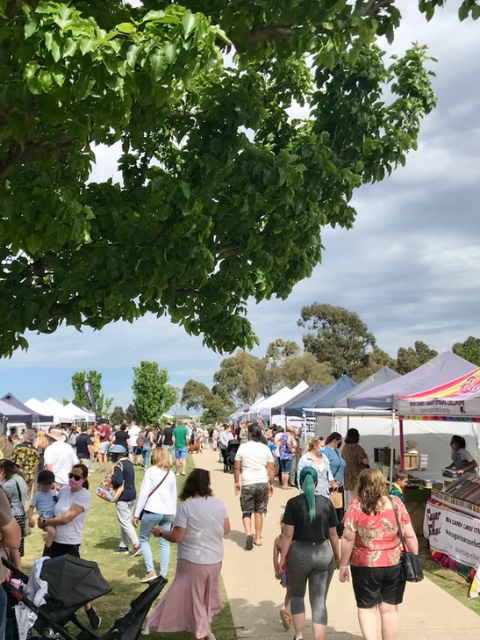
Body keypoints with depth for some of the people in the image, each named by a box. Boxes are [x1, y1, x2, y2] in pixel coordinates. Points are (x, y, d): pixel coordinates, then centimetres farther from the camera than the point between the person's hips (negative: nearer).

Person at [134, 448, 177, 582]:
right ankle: (163, 574, 11)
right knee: (164, 543, 11)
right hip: (168, 513, 5)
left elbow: (144, 493, -7)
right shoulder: (171, 474, 13)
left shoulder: (151, 471, -3)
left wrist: (137, 514, -4)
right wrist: (173, 516, 24)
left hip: (152, 511, -5)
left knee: (144, 540, 11)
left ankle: (151, 571, 3)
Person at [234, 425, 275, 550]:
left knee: (246, 511, 6)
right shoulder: (265, 448, 3)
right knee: (259, 511, 14)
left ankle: (248, 534, -16)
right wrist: (271, 483, 12)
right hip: (263, 483, 2)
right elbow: (271, 469, 3)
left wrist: (236, 482, 10)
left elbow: (236, 467, -1)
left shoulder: (243, 447, -2)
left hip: (247, 484, -2)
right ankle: (258, 538, 19)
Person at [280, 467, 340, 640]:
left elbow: (288, 534, -9)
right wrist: (337, 556, 16)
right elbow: (333, 534, 3)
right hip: (323, 554, 1)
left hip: (299, 553, -1)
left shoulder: (293, 503, -8)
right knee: (319, 601, 7)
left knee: (297, 595, 22)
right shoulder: (326, 503, -2)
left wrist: (283, 558, 0)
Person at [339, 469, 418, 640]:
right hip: (395, 565, 2)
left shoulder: (355, 506, -9)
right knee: (389, 609, 14)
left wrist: (343, 565, 0)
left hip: (365, 566, -2)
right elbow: (410, 535, 0)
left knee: (367, 608, 13)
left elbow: (348, 539, -9)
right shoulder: (396, 503, -1)